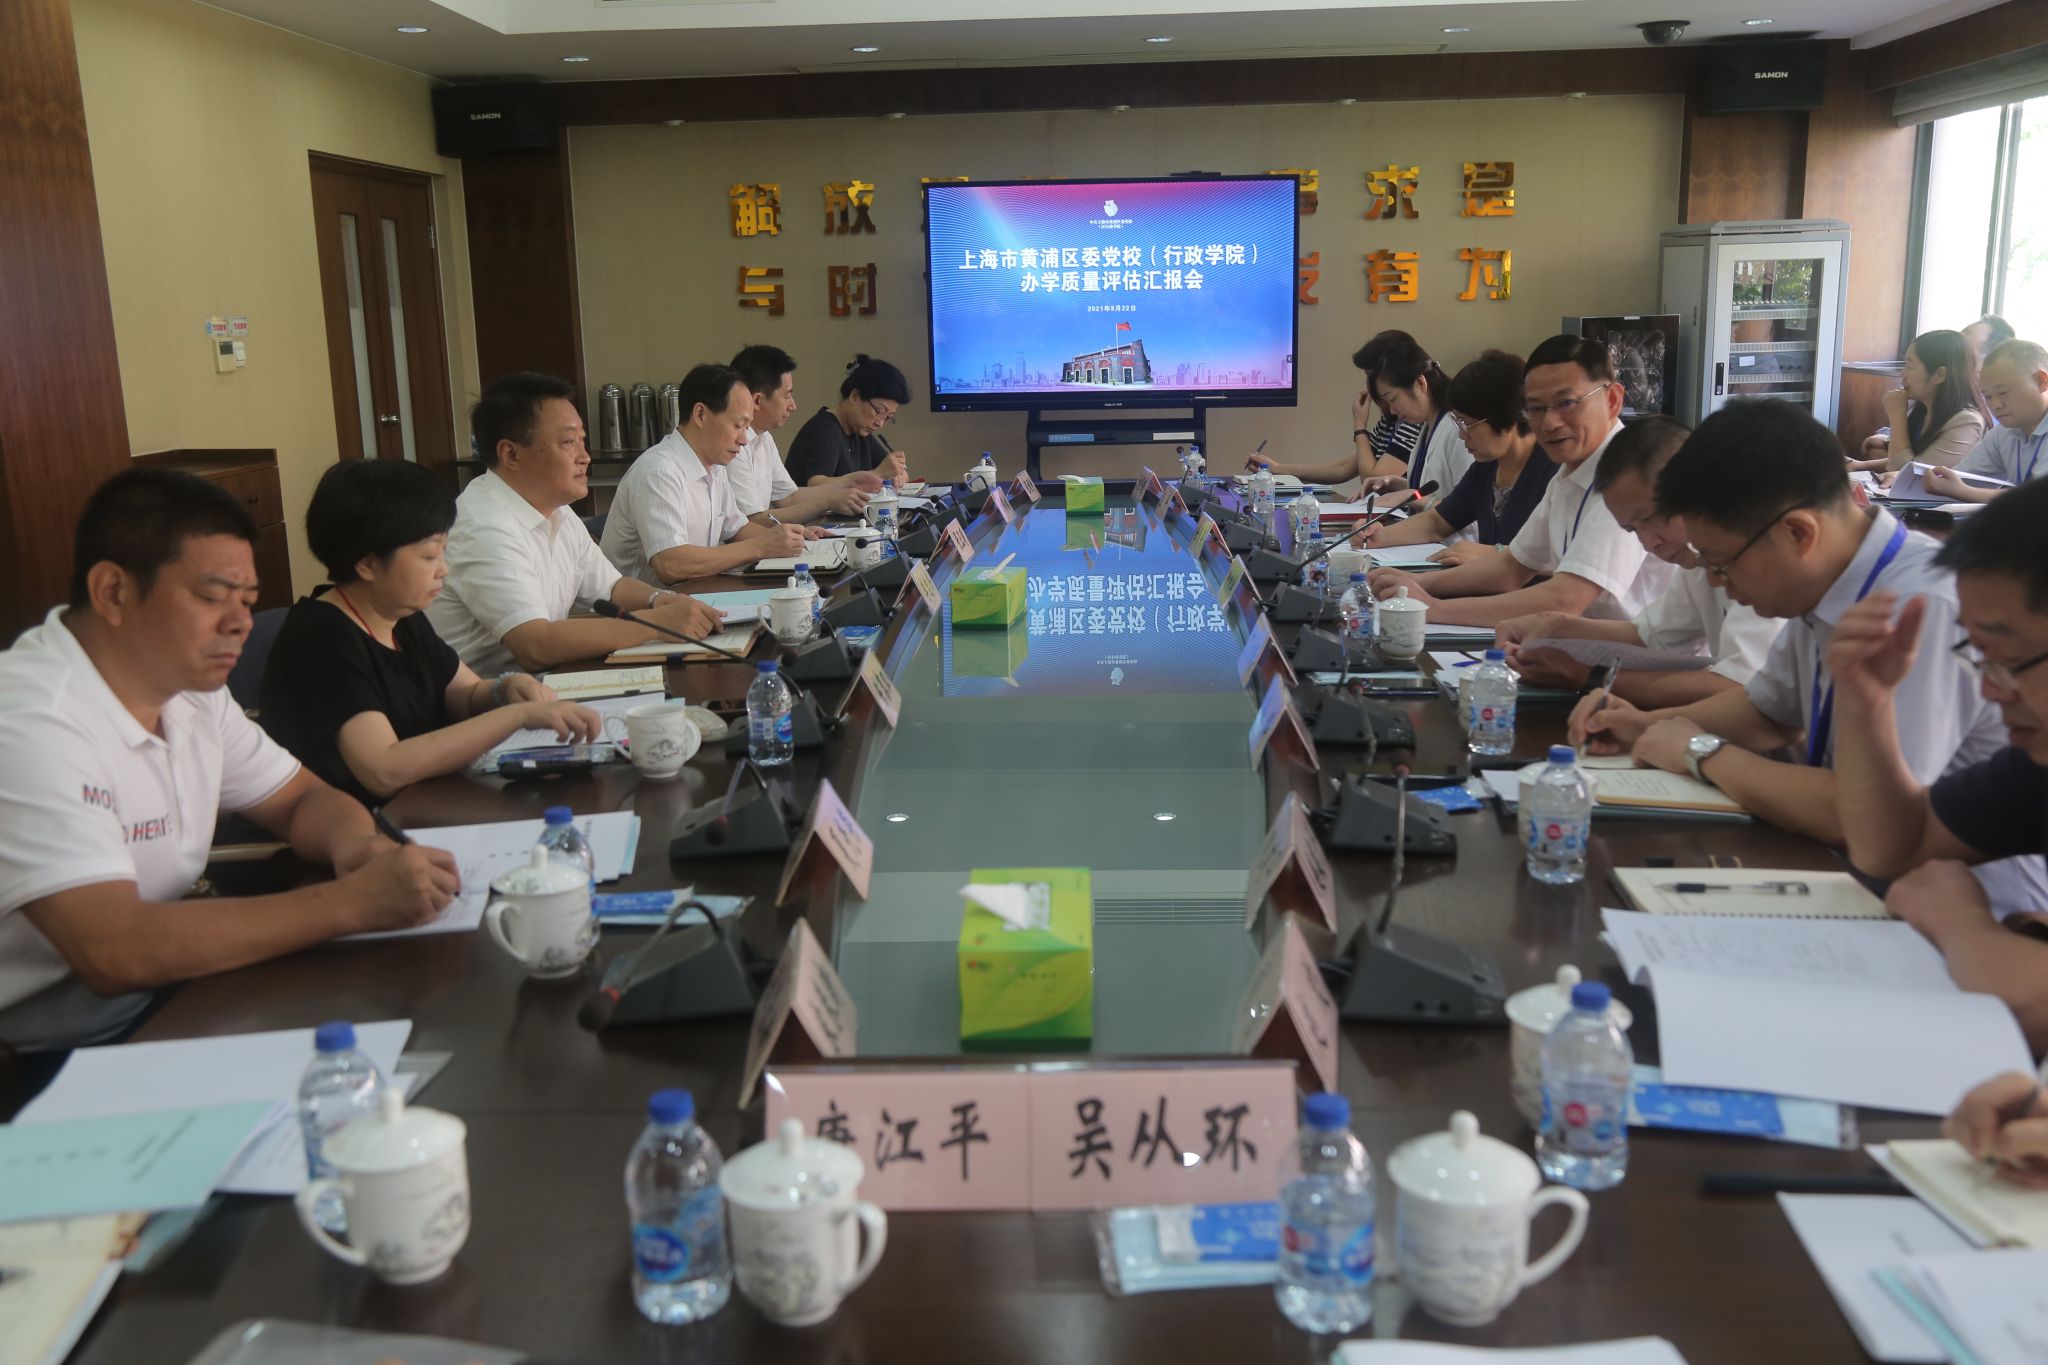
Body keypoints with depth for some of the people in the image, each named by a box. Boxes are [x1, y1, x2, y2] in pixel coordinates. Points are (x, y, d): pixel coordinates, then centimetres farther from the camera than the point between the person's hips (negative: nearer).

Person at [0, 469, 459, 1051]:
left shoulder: (190, 687, 3)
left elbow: (303, 799, 11)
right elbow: (114, 953, -31)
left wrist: (354, 844, -13)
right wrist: (349, 902, -31)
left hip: (169, 977, 8)